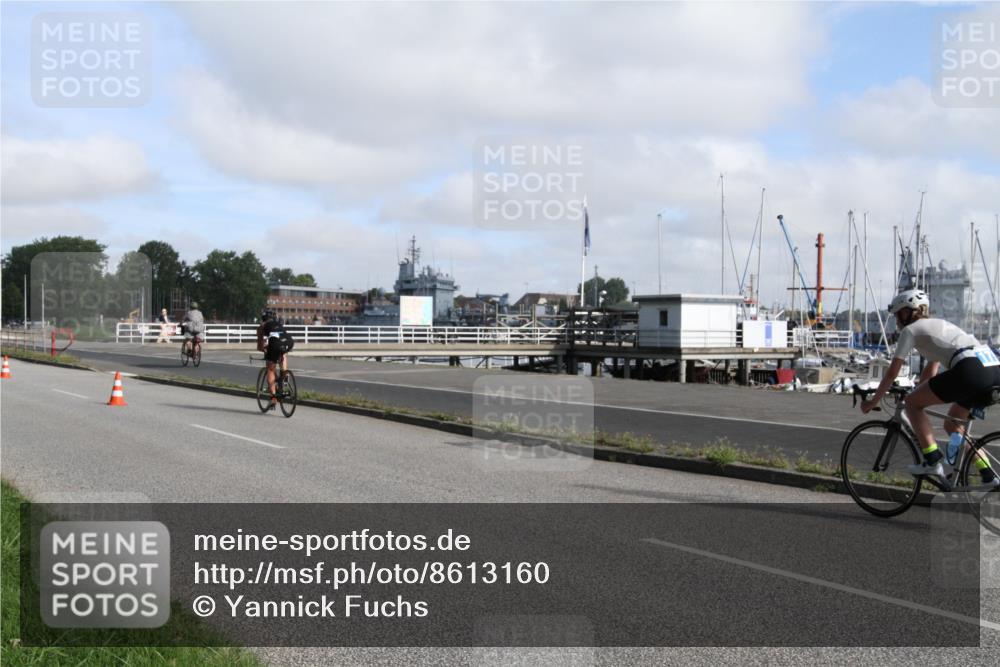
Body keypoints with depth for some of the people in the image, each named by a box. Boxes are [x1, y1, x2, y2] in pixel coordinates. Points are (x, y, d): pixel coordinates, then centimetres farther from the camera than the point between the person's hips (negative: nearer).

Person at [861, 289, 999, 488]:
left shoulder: (910, 330, 11)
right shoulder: (939, 324, 34)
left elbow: (892, 373, 11)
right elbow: (931, 371, 41)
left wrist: (872, 402, 22)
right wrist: (917, 392, 50)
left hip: (970, 370, -8)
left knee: (912, 403, 6)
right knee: (952, 424, 24)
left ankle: (932, 461, 0)